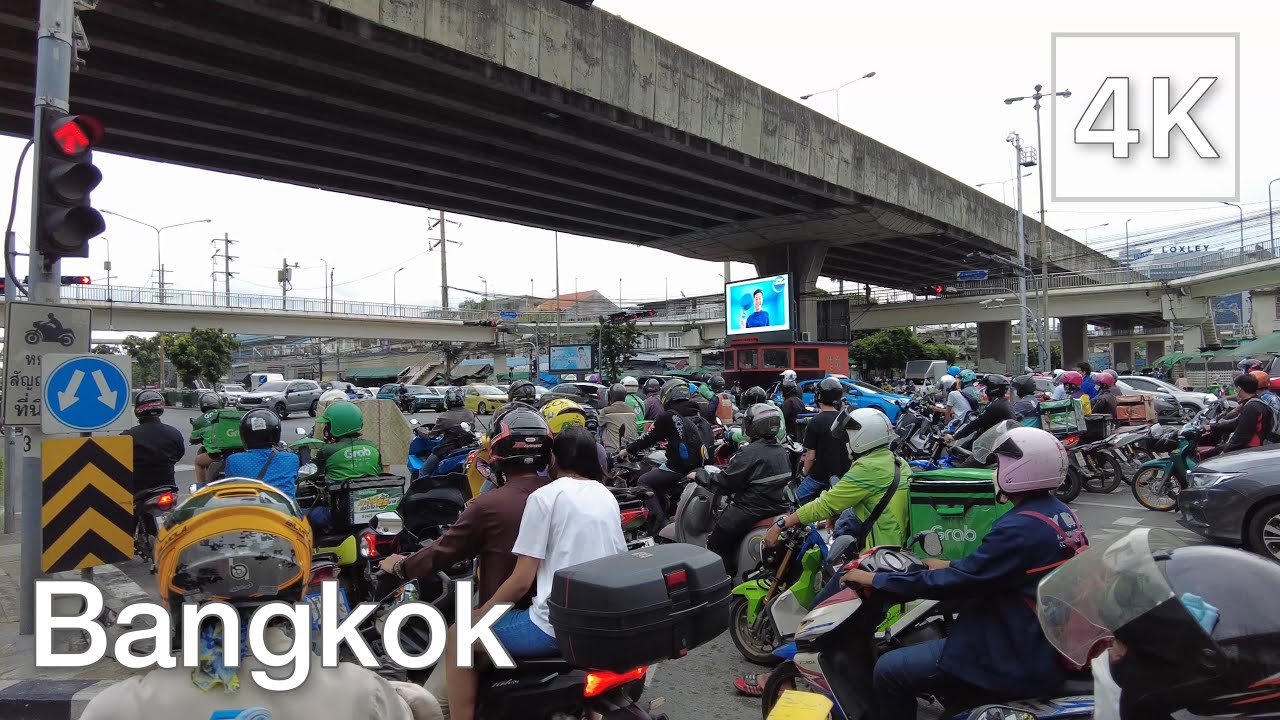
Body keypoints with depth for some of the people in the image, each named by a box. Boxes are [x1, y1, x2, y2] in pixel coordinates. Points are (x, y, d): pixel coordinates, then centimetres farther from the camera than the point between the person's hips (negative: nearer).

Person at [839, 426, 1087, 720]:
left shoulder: (1021, 528, -25)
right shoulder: (1060, 512, 5)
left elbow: (957, 582, -23)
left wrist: (876, 579, -16)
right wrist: (950, 566, 20)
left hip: (1021, 659, -10)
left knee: (889, 671, -10)